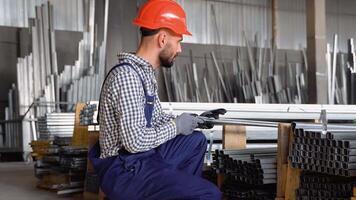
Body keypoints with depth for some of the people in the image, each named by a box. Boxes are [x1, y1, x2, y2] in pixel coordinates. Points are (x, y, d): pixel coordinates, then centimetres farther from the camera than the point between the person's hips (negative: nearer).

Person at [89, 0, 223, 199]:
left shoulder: (145, 72, 7)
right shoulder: (127, 75, -23)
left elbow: (156, 117, 17)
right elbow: (135, 141, -27)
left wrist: (191, 120, 4)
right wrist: (176, 127, -14)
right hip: (126, 171, -10)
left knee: (196, 140, 21)